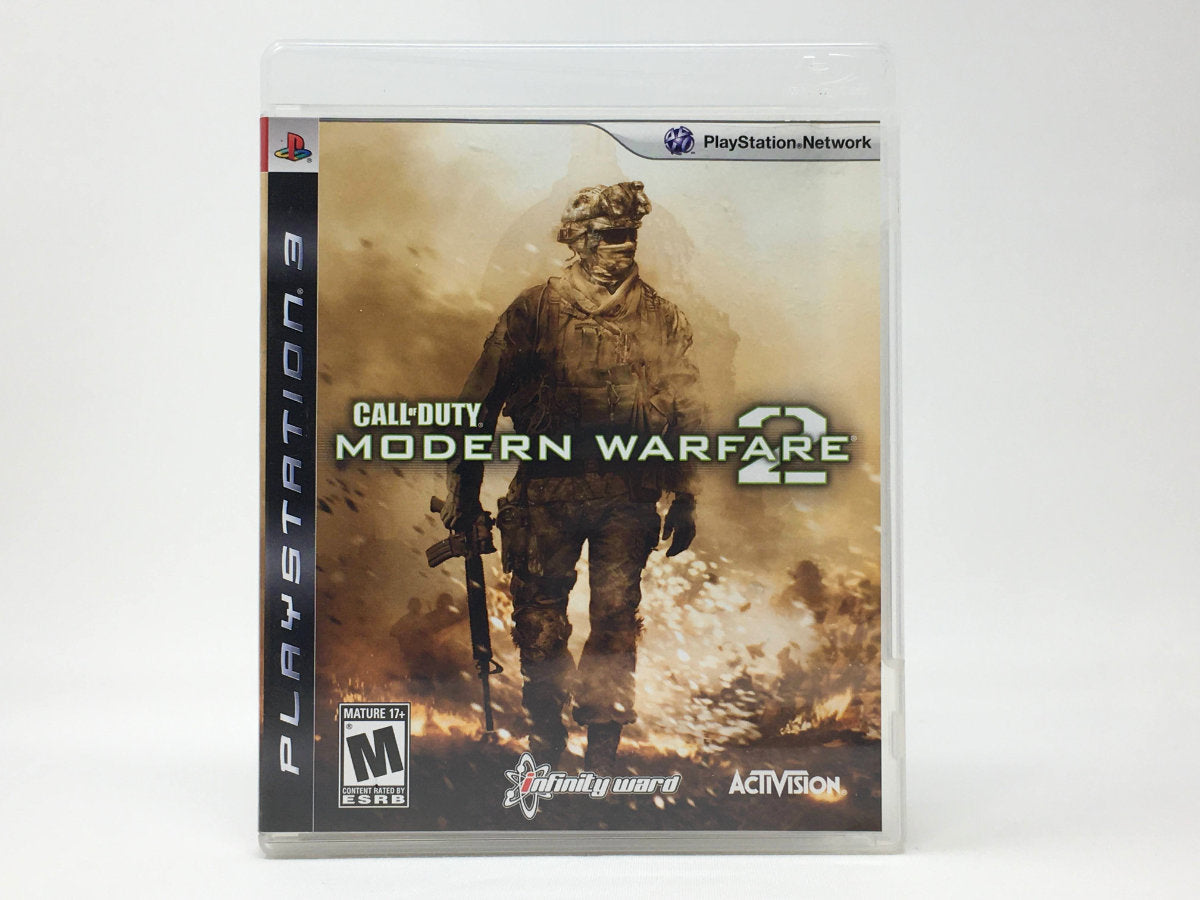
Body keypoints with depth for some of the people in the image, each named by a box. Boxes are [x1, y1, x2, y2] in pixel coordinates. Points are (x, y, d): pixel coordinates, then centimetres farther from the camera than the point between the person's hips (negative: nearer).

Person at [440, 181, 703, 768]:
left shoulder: (663, 319, 7)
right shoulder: (534, 311, 1)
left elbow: (686, 415, 9)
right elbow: (481, 400, 2)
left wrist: (685, 500, 5)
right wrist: (463, 489, 0)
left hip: (630, 496, 1)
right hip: (546, 491, 0)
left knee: (616, 615, 4)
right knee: (538, 613, 7)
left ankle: (603, 744, 22)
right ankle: (544, 736, 30)